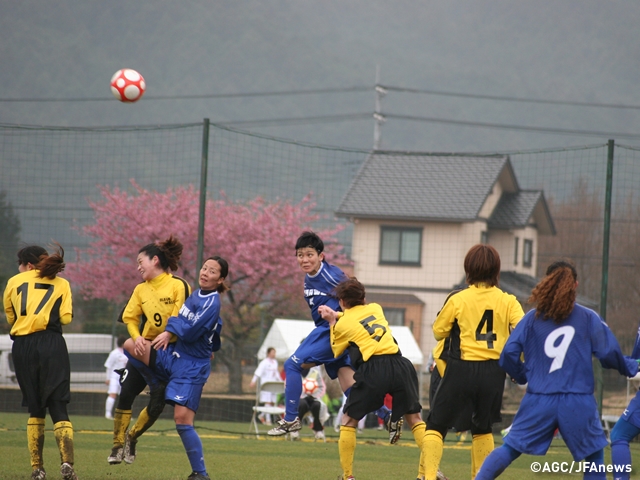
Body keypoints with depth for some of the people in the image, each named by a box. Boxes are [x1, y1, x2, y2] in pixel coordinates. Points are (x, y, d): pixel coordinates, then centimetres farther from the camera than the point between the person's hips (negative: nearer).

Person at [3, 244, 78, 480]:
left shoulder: (14, 282, 15)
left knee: (35, 409, 11)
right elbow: (66, 318, 4)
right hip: (52, 345, -1)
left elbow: (10, 318, 18)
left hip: (22, 346, 1)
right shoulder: (61, 284, 13)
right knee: (58, 406, -4)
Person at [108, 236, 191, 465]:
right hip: (144, 350, 4)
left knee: (157, 405, -6)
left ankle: (132, 437, 19)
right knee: (125, 394, -7)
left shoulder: (179, 286, -9)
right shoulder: (140, 289, 8)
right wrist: (137, 337, -12)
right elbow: (129, 317, 6)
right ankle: (118, 445, 4)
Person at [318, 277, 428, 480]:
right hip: (399, 365, 3)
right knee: (415, 419, 11)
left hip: (372, 370, -3)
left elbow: (336, 351, 22)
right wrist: (337, 315, 38)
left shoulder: (342, 324, 7)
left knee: (348, 420, 14)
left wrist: (332, 321, 28)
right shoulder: (375, 308, 18)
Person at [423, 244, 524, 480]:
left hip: (461, 370, -3)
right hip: (493, 372, 3)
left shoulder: (457, 299, -5)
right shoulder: (508, 301, 0)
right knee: (482, 429, 21)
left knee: (436, 425, 5)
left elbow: (438, 332, 3)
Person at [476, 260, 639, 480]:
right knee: (594, 457, 13)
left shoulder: (533, 317, 4)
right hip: (578, 403, -1)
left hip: (539, 401, 1)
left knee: (509, 449, 9)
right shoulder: (589, 318, 3)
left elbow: (508, 355, -1)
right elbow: (609, 354, -2)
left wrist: (523, 376, 18)